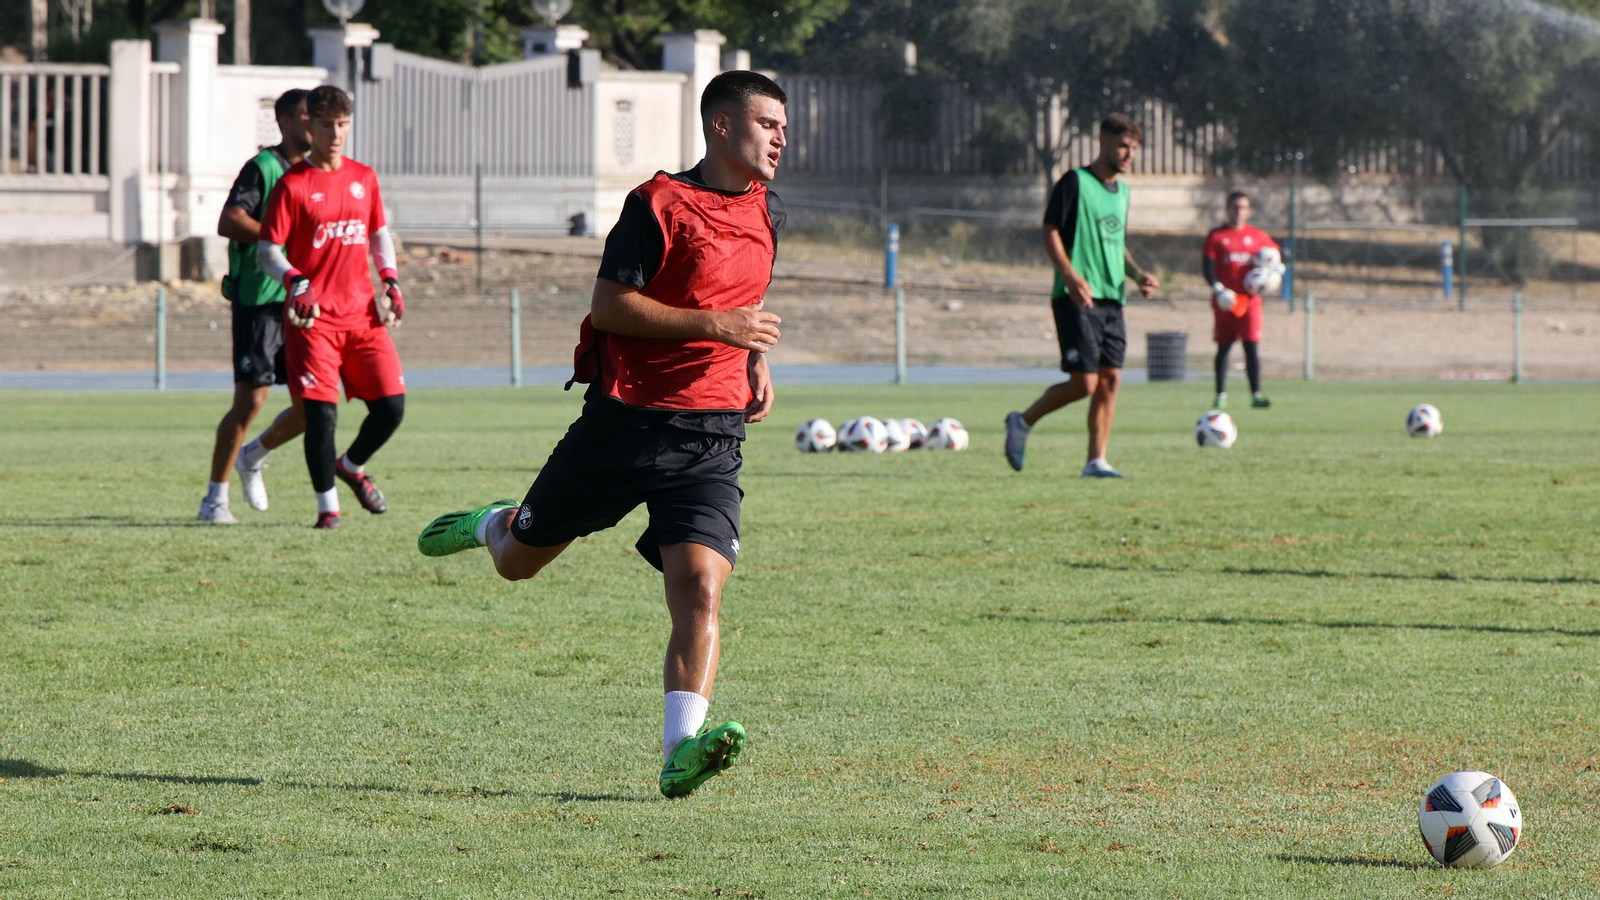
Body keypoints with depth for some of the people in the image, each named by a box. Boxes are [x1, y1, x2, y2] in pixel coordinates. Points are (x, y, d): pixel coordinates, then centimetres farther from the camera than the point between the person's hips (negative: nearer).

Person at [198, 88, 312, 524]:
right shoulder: (262, 168, -7)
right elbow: (228, 222, -17)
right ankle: (215, 497, 1)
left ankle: (253, 456, 26)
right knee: (250, 401, -10)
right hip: (258, 302, -7)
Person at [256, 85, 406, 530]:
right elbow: (267, 251, -5)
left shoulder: (364, 178, 12)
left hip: (364, 314, 5)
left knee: (391, 405, -1)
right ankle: (327, 505, 2)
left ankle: (352, 466, 28)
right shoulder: (292, 184, -4)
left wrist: (390, 281, 8)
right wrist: (296, 282, -23)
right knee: (321, 411, -12)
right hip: (313, 317, -5)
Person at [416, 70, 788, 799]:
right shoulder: (659, 204, -10)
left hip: (711, 438, 3)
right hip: (625, 419, -3)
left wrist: (756, 360, 15)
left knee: (699, 590, -18)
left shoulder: (766, 212, 12)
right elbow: (610, 304, -15)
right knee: (519, 563, 14)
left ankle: (681, 751, -26)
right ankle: (493, 524, 51)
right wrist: (713, 324, -22)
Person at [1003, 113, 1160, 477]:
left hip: (1111, 299, 7)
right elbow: (1050, 232, -9)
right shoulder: (1075, 182, -6)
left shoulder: (1121, 191, 17)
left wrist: (1137, 274, 8)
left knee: (1110, 380, 0)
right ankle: (1022, 422, 9)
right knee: (1084, 382, -12)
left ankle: (1096, 461, 4)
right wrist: (1071, 276, -22)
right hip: (1077, 299, -7)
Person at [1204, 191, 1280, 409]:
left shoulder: (1257, 236, 8)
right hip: (1225, 301, 0)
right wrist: (1218, 289, -18)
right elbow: (1207, 266, -3)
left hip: (1249, 299, 0)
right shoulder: (1216, 236, 3)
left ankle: (1256, 395, -13)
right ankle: (1221, 395, 15)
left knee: (1252, 345, -10)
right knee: (1223, 347, 6)